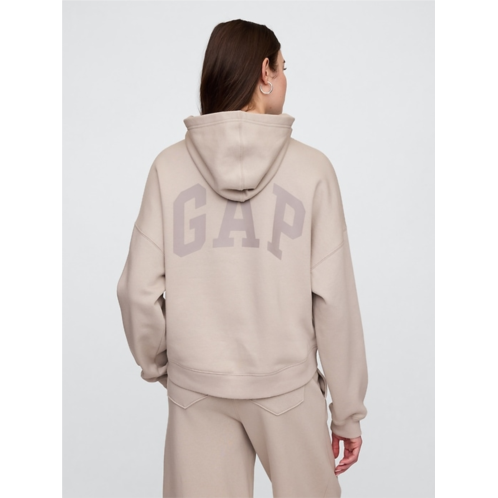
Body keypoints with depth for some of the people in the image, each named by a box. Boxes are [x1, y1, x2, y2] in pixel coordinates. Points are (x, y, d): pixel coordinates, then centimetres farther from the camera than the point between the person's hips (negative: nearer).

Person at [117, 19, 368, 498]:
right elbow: (334, 298, -10)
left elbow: (139, 290, -8)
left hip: (195, 386, 1)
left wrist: (155, 363, 12)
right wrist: (348, 410, 1)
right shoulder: (311, 168, -10)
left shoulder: (169, 166, -7)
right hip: (288, 384, -1)